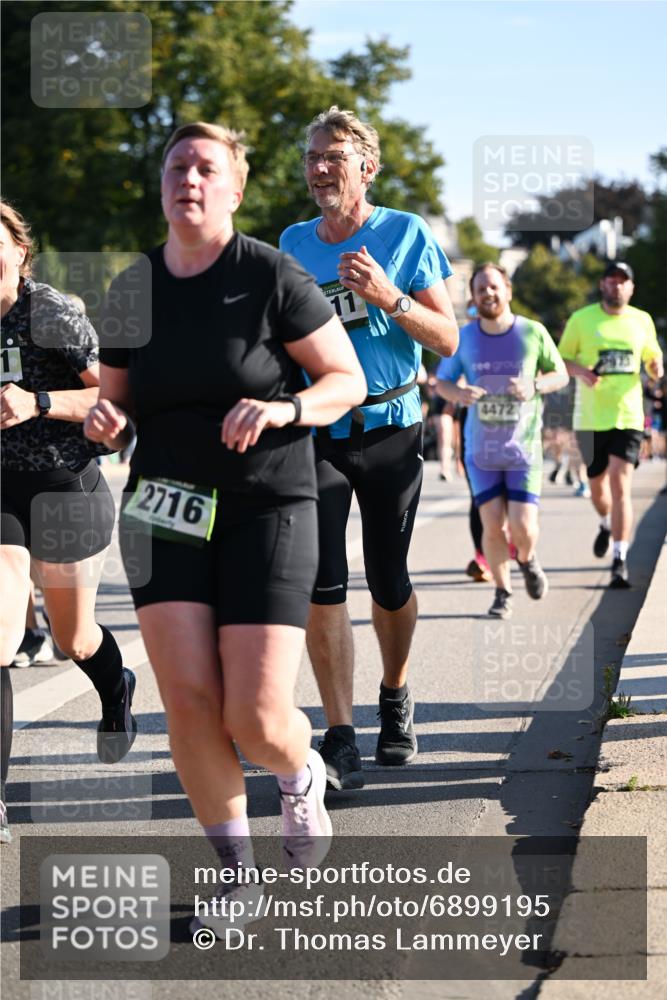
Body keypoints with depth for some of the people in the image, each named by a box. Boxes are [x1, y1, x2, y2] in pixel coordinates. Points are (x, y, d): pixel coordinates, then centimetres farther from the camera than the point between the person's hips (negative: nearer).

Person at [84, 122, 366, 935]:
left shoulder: (271, 275, -7)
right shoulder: (130, 292, 6)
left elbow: (348, 380, -3)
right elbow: (117, 403, 16)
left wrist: (285, 408, -22)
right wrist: (105, 420, -7)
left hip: (267, 509, -3)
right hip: (165, 505, 4)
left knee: (258, 721, -10)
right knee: (188, 700, -8)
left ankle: (302, 776, 28)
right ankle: (237, 869, 12)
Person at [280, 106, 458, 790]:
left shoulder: (406, 234, -1)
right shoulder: (293, 244, 7)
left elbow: (447, 340, -5)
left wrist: (389, 297, -19)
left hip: (389, 431, -1)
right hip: (313, 432, 2)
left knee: (389, 582, 8)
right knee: (321, 585, -10)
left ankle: (395, 699, 35)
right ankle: (339, 741, -8)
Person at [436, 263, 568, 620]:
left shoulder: (533, 333, -4)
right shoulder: (463, 338, -1)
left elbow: (560, 375, 6)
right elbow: (441, 382, 9)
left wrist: (534, 386, -16)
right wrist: (459, 394, -15)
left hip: (524, 447, -1)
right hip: (481, 449, 1)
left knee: (522, 527, -8)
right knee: (493, 526, -2)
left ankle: (527, 560, 27)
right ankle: (503, 593, 18)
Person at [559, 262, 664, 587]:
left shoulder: (642, 321, 7)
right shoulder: (582, 319, 0)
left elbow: (653, 358, 19)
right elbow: (561, 360, 4)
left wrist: (657, 367, -5)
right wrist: (580, 370, -17)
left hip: (628, 417, 0)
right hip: (591, 418, 0)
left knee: (621, 484, -13)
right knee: (597, 483, 13)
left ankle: (620, 560, -12)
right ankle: (606, 525, 48)